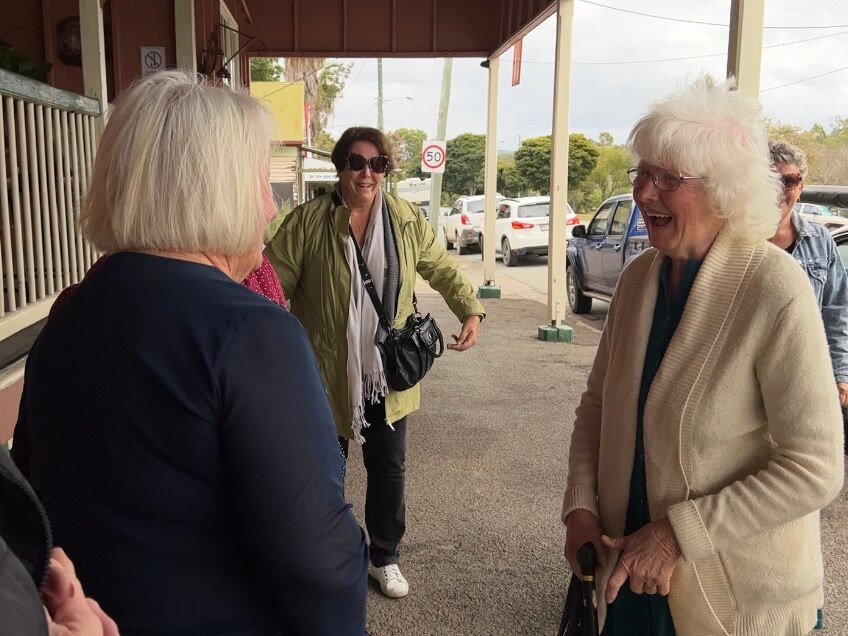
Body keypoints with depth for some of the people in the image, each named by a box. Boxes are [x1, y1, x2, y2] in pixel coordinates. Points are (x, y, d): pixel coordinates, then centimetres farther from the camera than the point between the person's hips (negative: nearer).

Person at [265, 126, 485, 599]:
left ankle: (386, 557, 37)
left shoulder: (407, 220, -1)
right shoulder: (308, 222, -10)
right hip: (326, 375, -2)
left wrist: (471, 312, -1)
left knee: (389, 469, 15)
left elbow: (444, 269, 11)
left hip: (388, 374, 3)